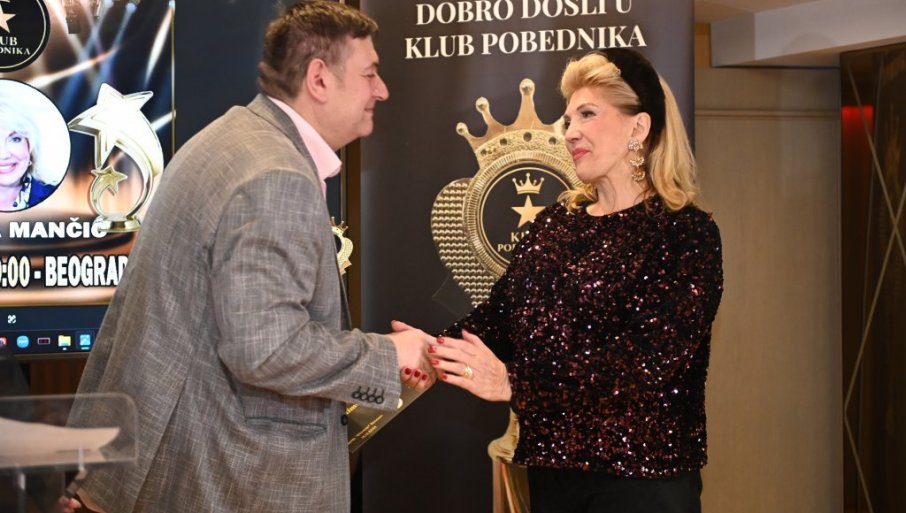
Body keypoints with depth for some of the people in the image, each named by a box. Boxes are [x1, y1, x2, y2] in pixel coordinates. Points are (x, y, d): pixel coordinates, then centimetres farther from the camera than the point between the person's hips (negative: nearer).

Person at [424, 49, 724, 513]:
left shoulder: (686, 234, -9)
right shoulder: (555, 223, 11)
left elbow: (649, 356, -21)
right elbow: (498, 314, 4)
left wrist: (514, 383, -27)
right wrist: (436, 349, -17)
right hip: (550, 470, 6)